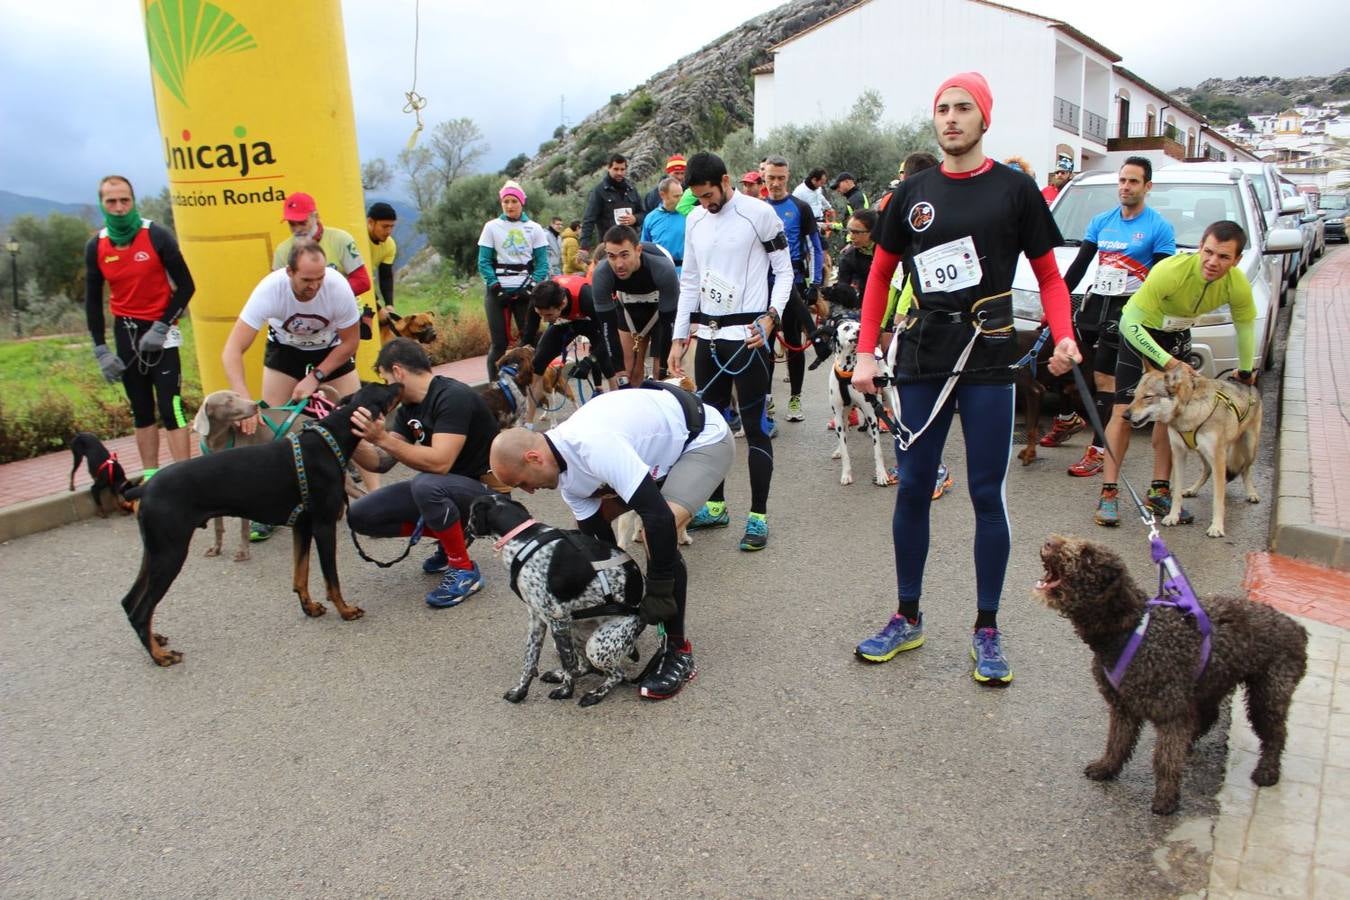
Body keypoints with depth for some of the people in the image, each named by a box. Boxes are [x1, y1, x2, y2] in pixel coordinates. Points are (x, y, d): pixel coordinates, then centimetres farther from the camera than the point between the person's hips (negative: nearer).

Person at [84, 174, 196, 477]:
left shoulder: (158, 236, -10)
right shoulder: (95, 246, 2)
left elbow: (185, 286, -6)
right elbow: (93, 300, 9)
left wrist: (161, 327, -13)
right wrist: (101, 349, 3)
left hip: (159, 331, -4)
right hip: (125, 330, 4)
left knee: (170, 407, -11)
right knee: (140, 410, 9)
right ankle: (150, 476, 16)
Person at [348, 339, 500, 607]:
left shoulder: (453, 397, -22)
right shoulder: (409, 408, 6)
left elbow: (440, 463, -32)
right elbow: (381, 462, 4)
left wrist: (383, 438, -31)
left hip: (484, 491, -9)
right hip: (442, 488, 9)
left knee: (426, 483, -39)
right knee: (360, 515, -2)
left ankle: (465, 570, -17)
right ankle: (449, 538, 12)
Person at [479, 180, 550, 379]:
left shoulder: (534, 228, 8)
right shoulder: (492, 227, 6)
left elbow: (542, 262, 4)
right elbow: (484, 262, 2)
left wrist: (533, 286, -11)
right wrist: (495, 285, -11)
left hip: (525, 290, 1)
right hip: (498, 291, -1)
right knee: (499, 343, -2)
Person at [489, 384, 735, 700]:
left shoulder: (594, 447, -36)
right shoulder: (566, 474, -7)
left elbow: (660, 517, -38)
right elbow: (597, 534, 1)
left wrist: (658, 590, -28)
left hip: (705, 437, -9)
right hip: (666, 442, 9)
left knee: (656, 534, -27)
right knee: (589, 522, 7)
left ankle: (679, 653, -12)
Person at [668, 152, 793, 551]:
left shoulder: (759, 213, -7)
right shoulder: (695, 219, 11)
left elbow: (784, 270, -3)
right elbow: (690, 282, 15)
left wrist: (771, 316, -18)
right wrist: (679, 337, 11)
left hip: (749, 335, -6)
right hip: (708, 335, 7)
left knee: (755, 426, -3)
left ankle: (758, 516, 4)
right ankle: (716, 505, 25)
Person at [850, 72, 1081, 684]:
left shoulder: (1015, 190, 2)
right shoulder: (913, 193, 10)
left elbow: (1048, 274, 6)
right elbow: (880, 274, 15)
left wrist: (1063, 337, -13)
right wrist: (866, 352, 6)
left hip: (989, 362, -2)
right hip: (921, 362, 3)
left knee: (987, 495, 2)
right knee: (912, 489, 7)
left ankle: (987, 631, 15)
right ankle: (908, 618, 22)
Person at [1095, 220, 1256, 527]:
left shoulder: (1238, 285, -18)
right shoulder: (1171, 271, -34)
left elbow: (1246, 325, 3)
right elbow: (1131, 323, -32)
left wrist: (1246, 371, 12)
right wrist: (1168, 362, -35)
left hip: (1177, 336, 5)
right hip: (1140, 332, -5)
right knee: (1123, 412, -12)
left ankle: (1160, 492, 13)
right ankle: (1108, 493, -9)